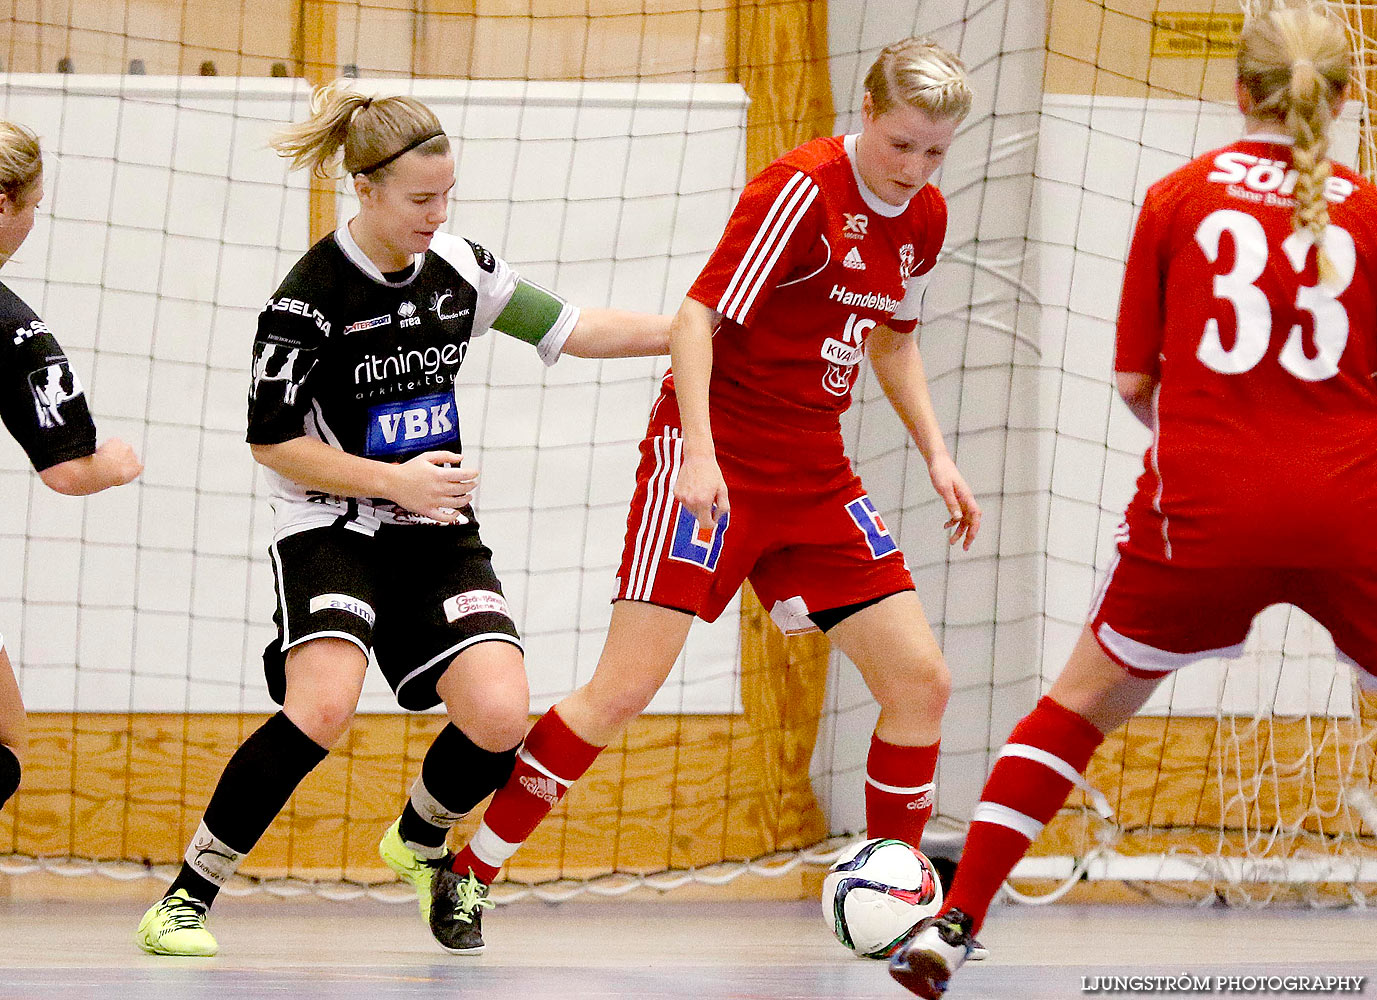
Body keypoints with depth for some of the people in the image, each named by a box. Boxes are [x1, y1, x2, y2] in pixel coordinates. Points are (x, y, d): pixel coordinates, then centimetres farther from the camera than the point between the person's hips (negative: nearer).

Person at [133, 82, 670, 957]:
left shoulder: (458, 267, 1)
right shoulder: (312, 296, -15)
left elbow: (569, 328, 12)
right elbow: (272, 442, -10)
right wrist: (394, 480, -16)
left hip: (435, 531, 5)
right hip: (331, 530, -5)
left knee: (500, 717, -15)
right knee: (323, 708, -30)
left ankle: (420, 843, 19)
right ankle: (188, 896, -16)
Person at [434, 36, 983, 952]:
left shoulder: (924, 216, 6)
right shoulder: (801, 191, -17)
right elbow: (697, 319, -19)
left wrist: (937, 456, 15)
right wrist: (699, 454, -28)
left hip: (816, 476, 7)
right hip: (715, 457, -7)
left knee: (920, 679, -3)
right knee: (628, 685, -13)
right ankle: (467, 876, 0)